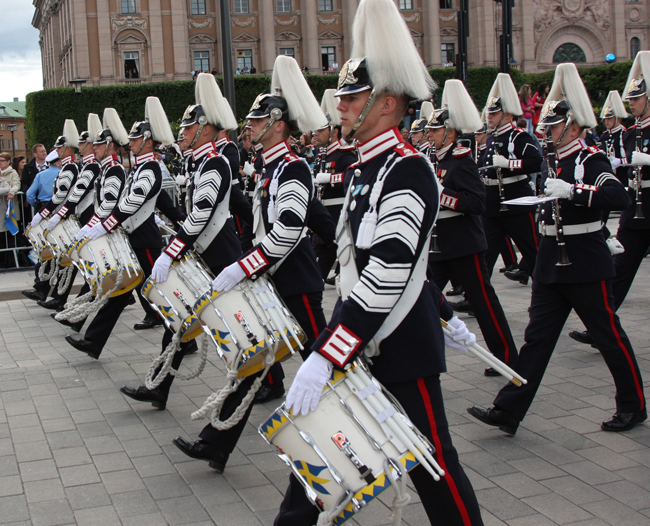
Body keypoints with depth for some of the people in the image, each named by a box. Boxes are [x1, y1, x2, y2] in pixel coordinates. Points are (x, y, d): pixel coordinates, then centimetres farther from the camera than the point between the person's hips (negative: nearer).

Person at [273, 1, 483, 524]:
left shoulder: (408, 171, -20)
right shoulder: (365, 167, 9)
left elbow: (387, 278, -29)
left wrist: (324, 356, -32)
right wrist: (443, 315, 26)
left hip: (401, 344, -9)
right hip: (356, 332, 9)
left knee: (429, 456, 3)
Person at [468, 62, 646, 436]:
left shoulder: (591, 160, -11)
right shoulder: (552, 161, 11)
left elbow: (618, 197, -29)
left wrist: (570, 190, -35)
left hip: (586, 266, -7)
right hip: (551, 265, 7)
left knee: (609, 335, 5)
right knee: (538, 338, 4)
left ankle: (634, 406, 22)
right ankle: (509, 411, 2)